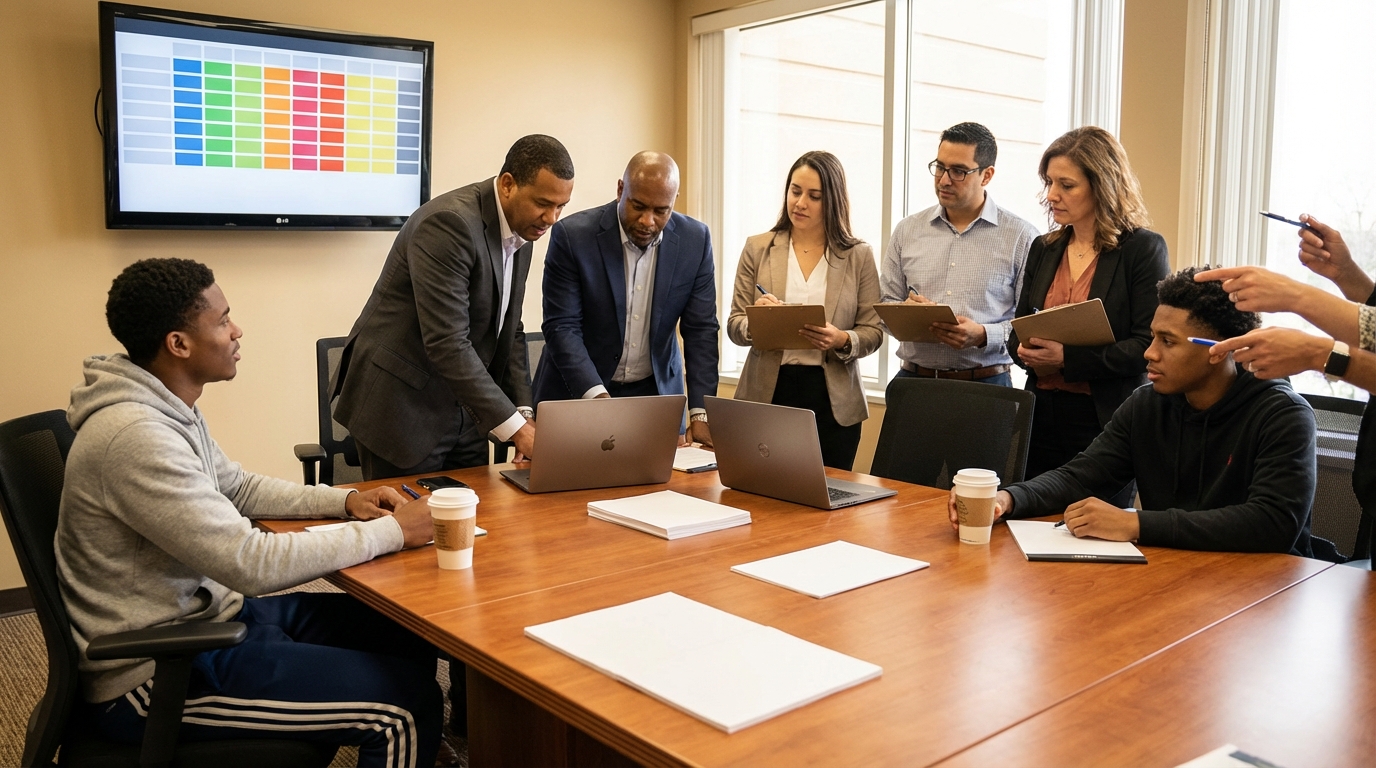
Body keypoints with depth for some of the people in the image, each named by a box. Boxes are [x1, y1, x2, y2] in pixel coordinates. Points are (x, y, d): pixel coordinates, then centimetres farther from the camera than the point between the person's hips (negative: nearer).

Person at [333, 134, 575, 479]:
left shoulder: (521, 233, 4)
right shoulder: (449, 223, -22)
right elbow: (447, 344, -28)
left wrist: (523, 412, -1)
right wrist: (514, 427, -25)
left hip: (462, 411, 8)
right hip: (402, 407, -8)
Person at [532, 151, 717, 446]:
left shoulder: (695, 240, -7)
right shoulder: (572, 235, -16)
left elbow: (700, 330, -6)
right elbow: (562, 327, -17)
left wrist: (700, 414, -14)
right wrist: (598, 396, -30)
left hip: (655, 391, 2)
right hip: (577, 392, -2)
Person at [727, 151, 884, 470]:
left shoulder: (859, 255, 3)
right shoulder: (757, 248, 5)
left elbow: (873, 330, 3)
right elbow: (734, 326, 4)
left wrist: (842, 340, -17)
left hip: (832, 401, 0)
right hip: (767, 394, 0)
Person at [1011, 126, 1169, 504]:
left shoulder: (1143, 249, -4)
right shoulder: (1043, 249, 12)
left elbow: (1149, 346, -11)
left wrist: (1068, 360, -19)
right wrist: (1026, 352, -6)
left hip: (1104, 421, -5)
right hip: (1042, 418, 5)